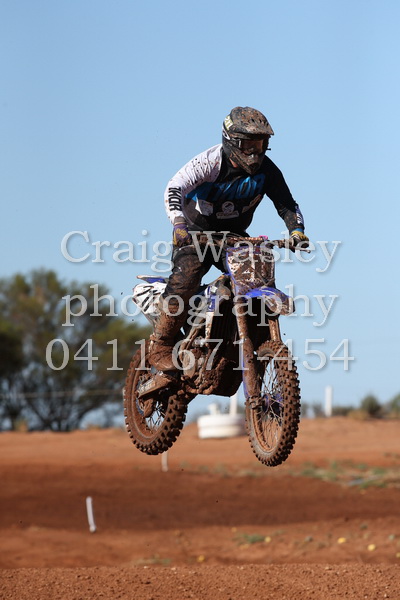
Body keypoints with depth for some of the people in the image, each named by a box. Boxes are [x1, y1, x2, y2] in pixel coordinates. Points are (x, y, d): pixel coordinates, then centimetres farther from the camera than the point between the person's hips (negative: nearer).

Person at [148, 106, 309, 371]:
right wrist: (179, 225, -47)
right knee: (187, 276, -28)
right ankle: (160, 346, -20)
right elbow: (175, 188, -30)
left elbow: (286, 203, -1)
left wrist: (297, 230, -22)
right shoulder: (211, 161, -21)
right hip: (196, 231, -5)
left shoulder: (267, 170, -7)